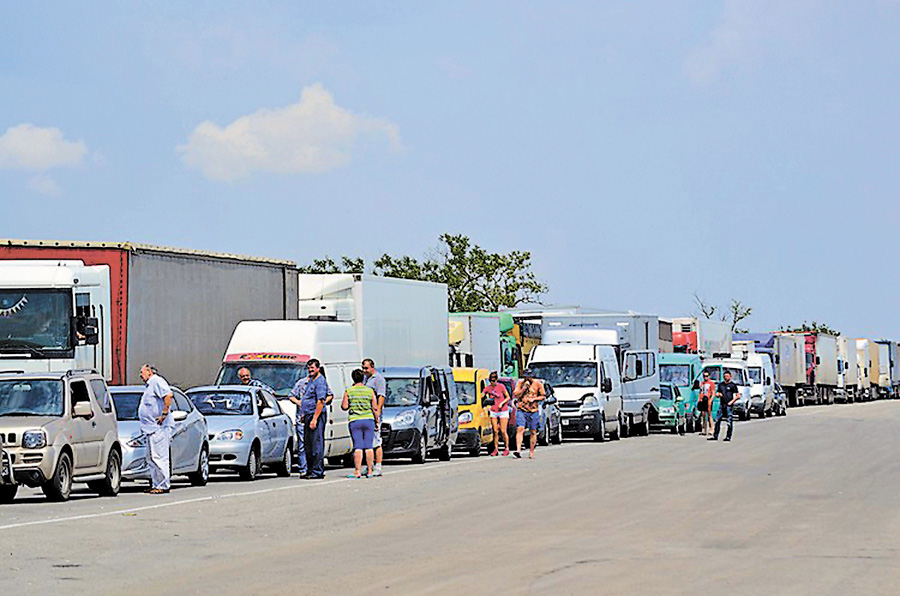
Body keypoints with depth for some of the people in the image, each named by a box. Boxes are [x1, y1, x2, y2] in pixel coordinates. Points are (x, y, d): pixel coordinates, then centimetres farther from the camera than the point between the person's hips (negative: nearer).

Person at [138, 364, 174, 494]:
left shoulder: (157, 381, -9)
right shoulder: (149, 385, 22)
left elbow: (168, 395, -24)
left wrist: (164, 414, -24)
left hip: (158, 428, -11)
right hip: (151, 428, 11)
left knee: (159, 457, -11)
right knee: (153, 459, 11)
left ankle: (163, 485, -10)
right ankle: (156, 485, 14)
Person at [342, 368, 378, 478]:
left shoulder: (349, 391, -1)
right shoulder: (370, 391, 3)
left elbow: (344, 407, -2)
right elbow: (375, 407, 3)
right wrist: (376, 420, 12)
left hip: (354, 420, -1)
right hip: (369, 420, 1)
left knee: (358, 447, -3)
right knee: (369, 446, 4)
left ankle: (357, 471, -8)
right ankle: (369, 470, 5)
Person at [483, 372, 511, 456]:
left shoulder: (501, 386, -7)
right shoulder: (488, 388, 1)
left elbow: (508, 397, -2)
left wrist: (501, 403, -14)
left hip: (503, 411, -3)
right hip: (493, 411, 3)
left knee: (503, 431, -7)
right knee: (495, 431, 0)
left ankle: (506, 448, 5)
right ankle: (496, 449, 6)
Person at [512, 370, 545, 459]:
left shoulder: (537, 383, 2)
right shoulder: (520, 382, 4)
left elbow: (543, 396, 7)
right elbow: (515, 394, -3)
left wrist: (534, 399, -9)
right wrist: (524, 388, -14)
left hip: (533, 410, 0)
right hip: (521, 409, 0)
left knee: (533, 432, 3)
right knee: (520, 429, -16)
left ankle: (531, 452, 13)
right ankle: (518, 450, -23)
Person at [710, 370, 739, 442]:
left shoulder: (732, 385, 0)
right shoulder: (721, 384, 14)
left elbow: (738, 396, -3)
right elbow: (717, 393, 23)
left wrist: (732, 401, -12)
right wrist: (718, 394, -1)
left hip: (729, 405, -5)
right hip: (722, 405, 5)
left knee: (730, 421, -5)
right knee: (718, 420, 4)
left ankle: (728, 437, -2)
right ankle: (715, 436, 8)